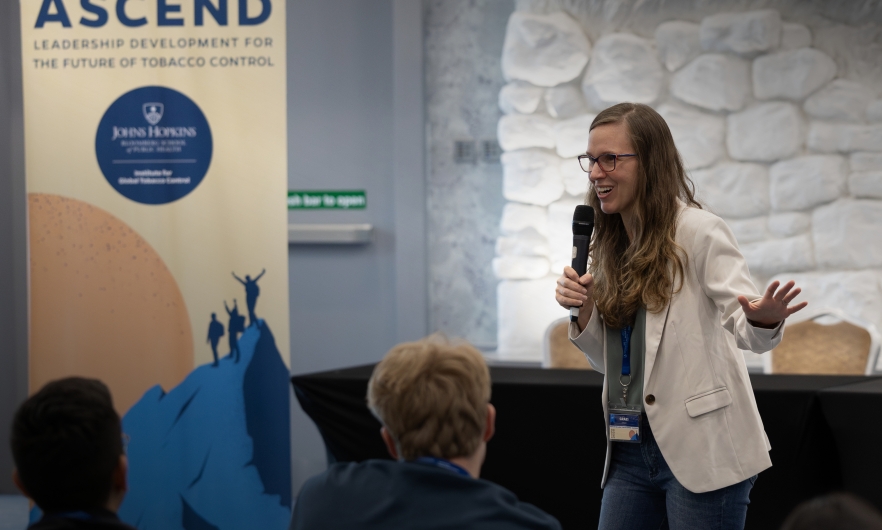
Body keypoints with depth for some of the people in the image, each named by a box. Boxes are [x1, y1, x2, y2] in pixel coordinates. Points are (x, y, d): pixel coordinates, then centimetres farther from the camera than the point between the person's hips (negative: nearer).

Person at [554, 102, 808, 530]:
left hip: (700, 448, -6)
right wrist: (583, 310, -1)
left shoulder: (699, 231, -8)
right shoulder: (611, 246, 12)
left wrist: (764, 320, -38)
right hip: (630, 451, 7)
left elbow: (744, 326, -15)